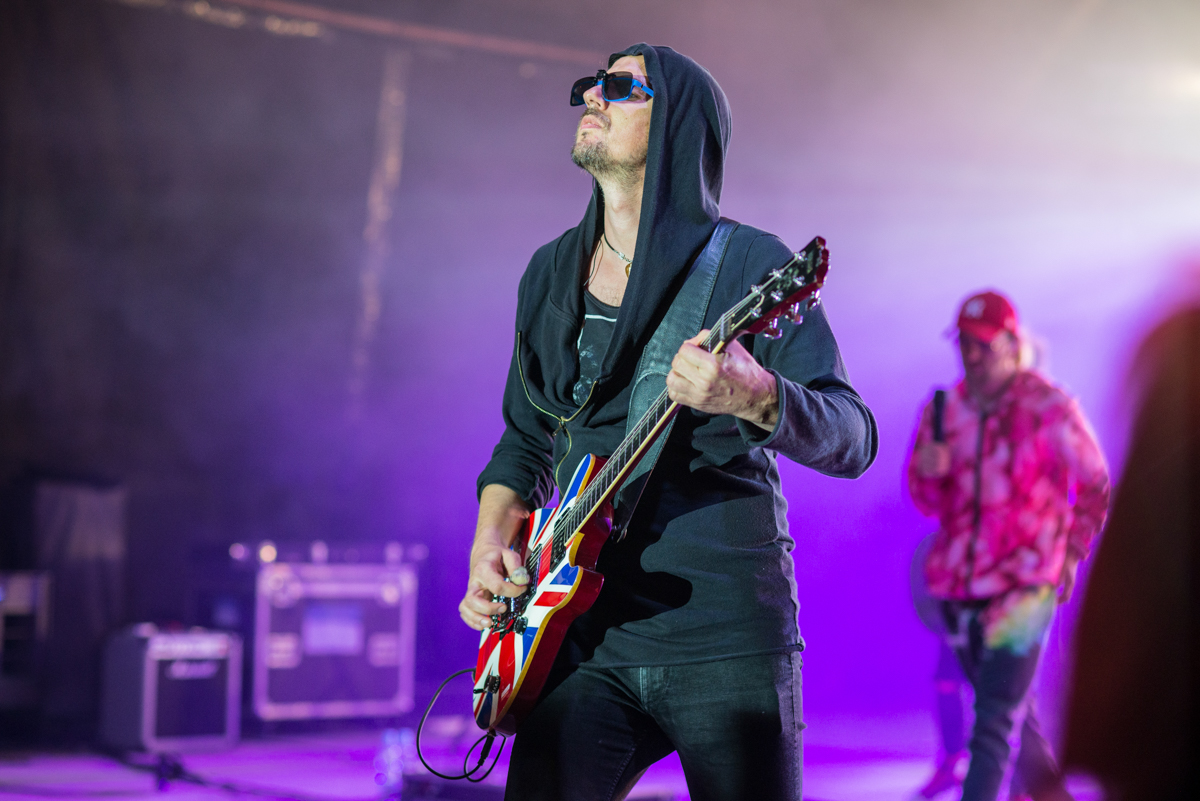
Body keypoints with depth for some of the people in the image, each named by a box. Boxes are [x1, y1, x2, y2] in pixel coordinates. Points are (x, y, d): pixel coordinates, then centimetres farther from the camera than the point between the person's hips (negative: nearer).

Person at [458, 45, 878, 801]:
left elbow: (854, 441, -13)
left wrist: (756, 399, -34)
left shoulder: (749, 264, -5)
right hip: (585, 635, 4)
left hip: (728, 641, -4)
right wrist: (491, 546, 5)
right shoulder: (550, 273, 12)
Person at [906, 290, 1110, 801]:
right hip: (957, 581, 5)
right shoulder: (943, 410, 4)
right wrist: (930, 474, -12)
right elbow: (926, 502, 9)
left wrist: (1072, 553, 1)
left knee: (996, 716, -15)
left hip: (1025, 581, -5)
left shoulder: (1050, 409, -7)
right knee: (1009, 703, 20)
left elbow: (1096, 486, 5)